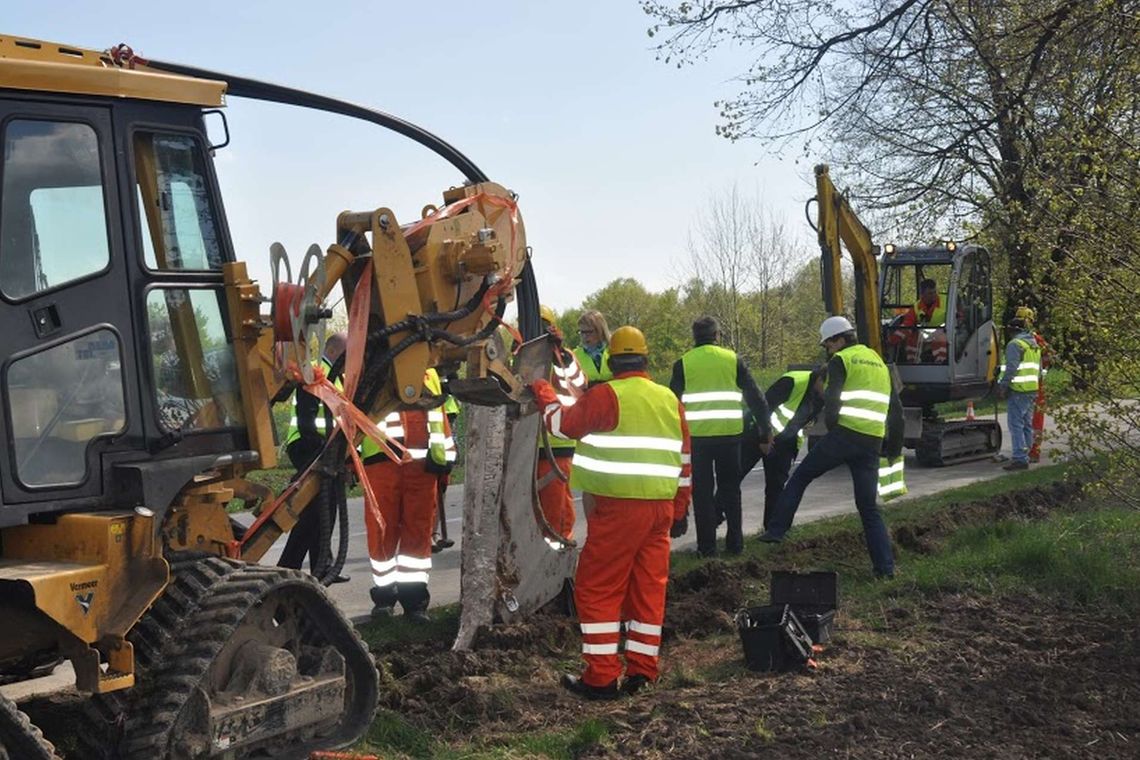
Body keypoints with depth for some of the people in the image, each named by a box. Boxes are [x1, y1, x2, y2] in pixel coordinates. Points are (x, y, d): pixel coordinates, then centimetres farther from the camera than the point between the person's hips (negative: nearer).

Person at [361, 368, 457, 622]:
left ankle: (415, 600, 5)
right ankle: (384, 595, 13)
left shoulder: (429, 373, 19)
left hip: (422, 464, 3)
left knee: (419, 530, 0)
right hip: (382, 461, -2)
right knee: (382, 530, 0)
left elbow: (440, 415, 21)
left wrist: (444, 457, 15)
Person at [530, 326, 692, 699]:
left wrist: (541, 389, 14)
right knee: (649, 587, 11)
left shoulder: (606, 395, -9)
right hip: (661, 505, 6)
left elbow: (563, 423, -3)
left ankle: (601, 676, 0)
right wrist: (680, 510, 23)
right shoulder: (670, 399, 12)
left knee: (597, 589, 1)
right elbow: (683, 458, 16)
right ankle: (642, 671, 16)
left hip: (618, 507, -6)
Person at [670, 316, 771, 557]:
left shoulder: (683, 363, 2)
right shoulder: (733, 360, 4)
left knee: (702, 492, 7)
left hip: (697, 436, -1)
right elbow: (756, 399, 5)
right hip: (730, 435, 1)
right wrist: (765, 433, 11)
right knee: (730, 488, 16)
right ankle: (735, 542, 16)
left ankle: (707, 546, 6)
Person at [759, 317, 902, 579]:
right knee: (869, 507, 9)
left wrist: (831, 425, 5)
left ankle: (776, 530, 11)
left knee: (799, 478, 13)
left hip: (844, 436, -6)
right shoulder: (879, 362, 21)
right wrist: (894, 447, 26)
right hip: (872, 443, 6)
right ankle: (885, 566, 2)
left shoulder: (841, 360, 0)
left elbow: (832, 399, -13)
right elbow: (895, 409, 22)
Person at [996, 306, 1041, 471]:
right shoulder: (1034, 344, 17)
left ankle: (1020, 458, -12)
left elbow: (1011, 368, -19)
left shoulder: (1015, 344, -12)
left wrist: (1003, 386, -14)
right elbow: (1039, 369, 22)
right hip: (1032, 390, 9)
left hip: (1018, 390, -9)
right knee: (1027, 424, 14)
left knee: (1016, 424, -8)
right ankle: (1025, 455, 20)